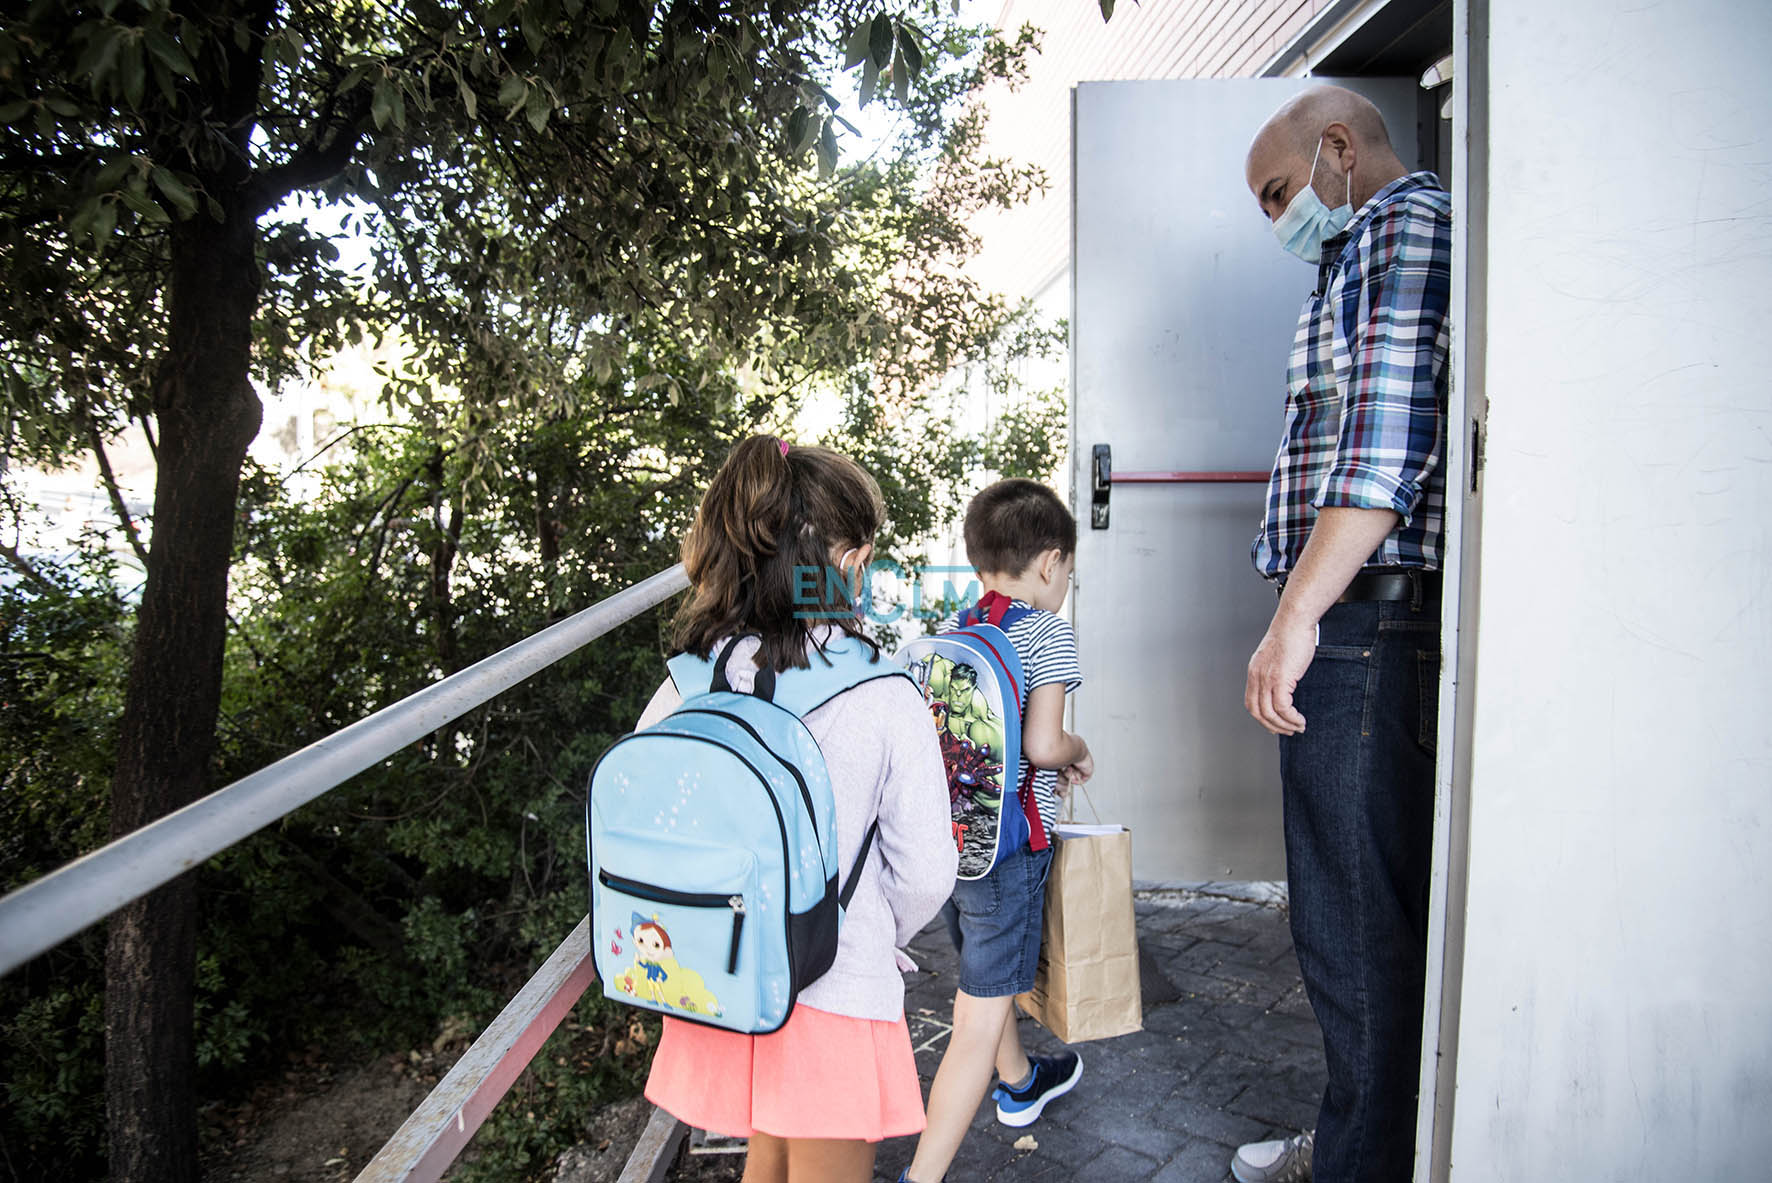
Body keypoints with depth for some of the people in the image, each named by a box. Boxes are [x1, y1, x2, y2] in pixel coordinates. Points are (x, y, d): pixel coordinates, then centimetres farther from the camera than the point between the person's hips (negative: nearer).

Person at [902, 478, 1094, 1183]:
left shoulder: (947, 632, 5)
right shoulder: (1047, 634, -12)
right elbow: (1042, 743, -22)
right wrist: (1078, 753, 1)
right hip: (1007, 847, -8)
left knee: (988, 975, 29)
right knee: (980, 1019, 1)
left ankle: (1019, 1082, 54)